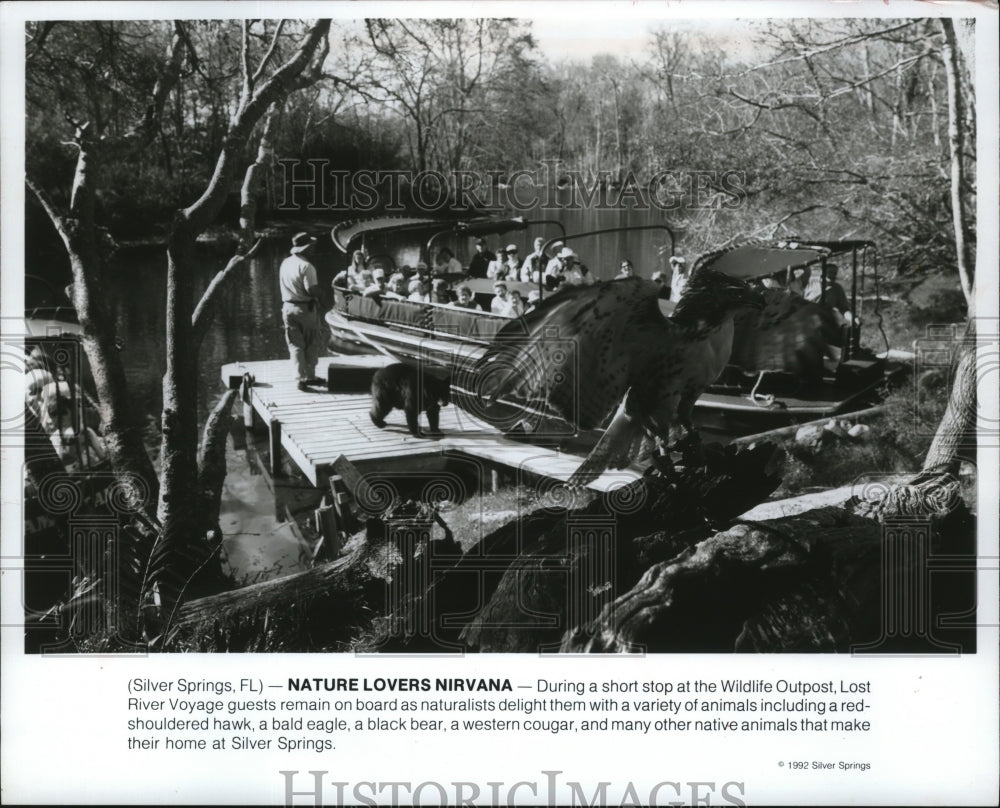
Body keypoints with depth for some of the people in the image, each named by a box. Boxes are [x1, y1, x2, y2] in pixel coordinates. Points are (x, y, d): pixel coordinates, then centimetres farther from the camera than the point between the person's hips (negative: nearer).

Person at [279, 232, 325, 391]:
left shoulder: (285, 264, 5)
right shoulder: (306, 266, -18)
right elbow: (313, 291, -22)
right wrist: (319, 292, -2)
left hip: (288, 307, 6)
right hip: (306, 308, -6)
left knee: (295, 345, 8)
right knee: (312, 344, 10)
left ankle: (301, 377, 3)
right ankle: (310, 376, 14)